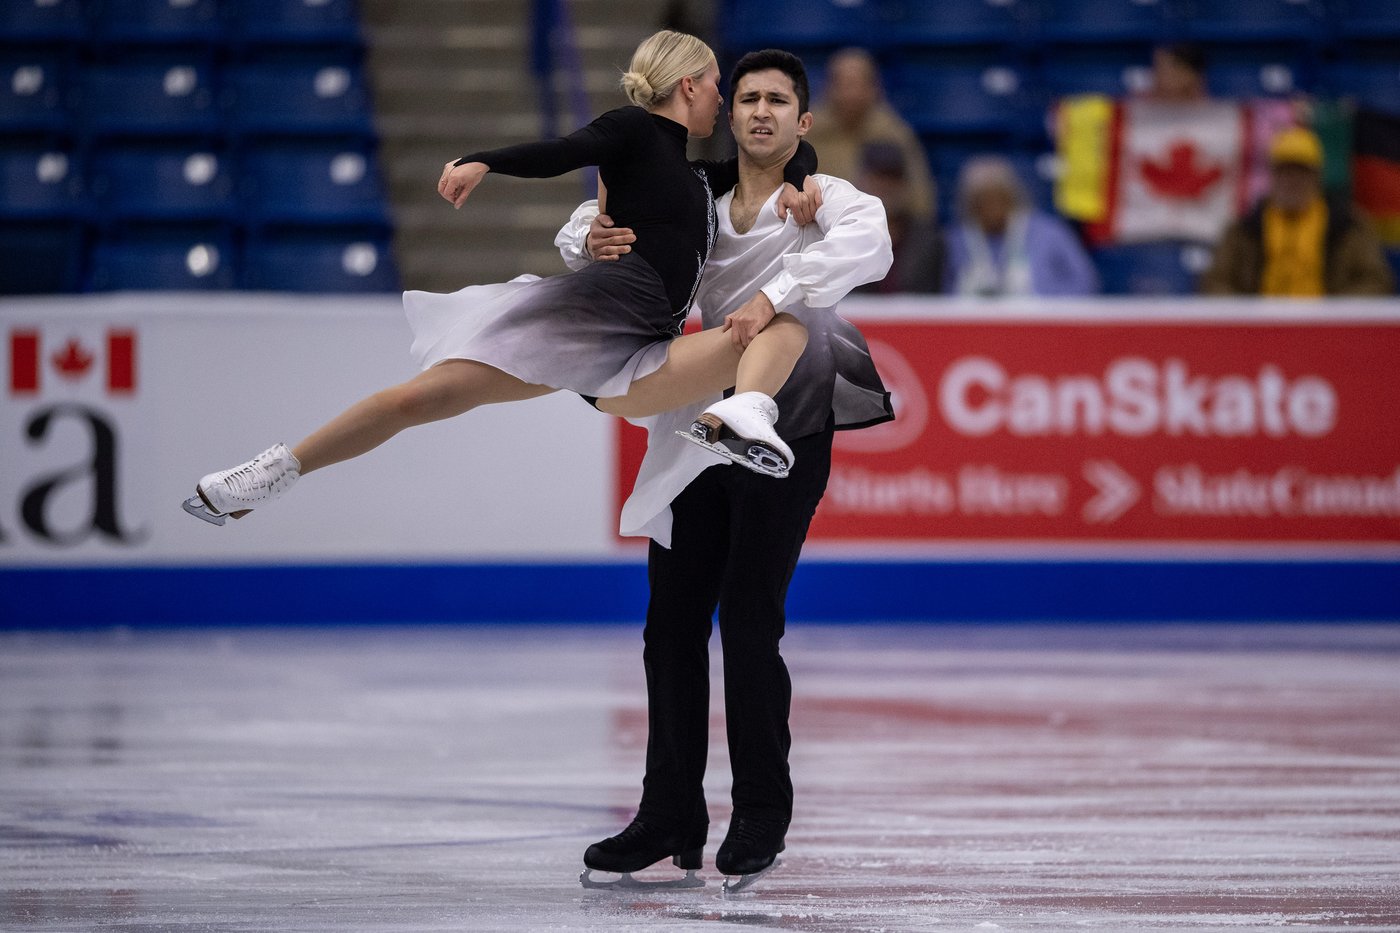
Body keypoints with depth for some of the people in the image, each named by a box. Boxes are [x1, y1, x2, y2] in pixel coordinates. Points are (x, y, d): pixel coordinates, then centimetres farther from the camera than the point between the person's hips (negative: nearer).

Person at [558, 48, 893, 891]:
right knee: (672, 623, 5)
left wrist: (775, 296, -39)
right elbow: (586, 232, 13)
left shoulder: (828, 200, -4)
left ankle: (763, 814, 6)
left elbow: (868, 247, -27)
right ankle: (672, 819, 14)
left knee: (749, 623, -8)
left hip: (786, 435, -5)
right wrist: (593, 239, -12)